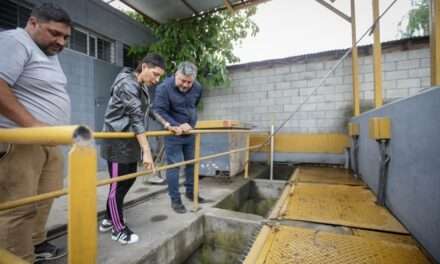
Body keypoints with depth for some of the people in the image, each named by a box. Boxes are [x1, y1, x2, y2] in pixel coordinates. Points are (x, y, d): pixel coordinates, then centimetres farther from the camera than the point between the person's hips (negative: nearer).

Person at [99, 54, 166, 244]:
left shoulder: (143, 87, 11)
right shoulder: (127, 84, -18)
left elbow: (151, 111, 18)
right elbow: (137, 118, -27)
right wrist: (147, 151, -31)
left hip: (131, 141, 10)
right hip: (118, 142, -9)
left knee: (129, 179, 15)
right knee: (118, 184, 2)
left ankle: (109, 219, 34)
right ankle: (119, 229, 19)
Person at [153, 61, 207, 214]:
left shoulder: (197, 88, -3)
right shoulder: (164, 87, -17)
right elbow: (159, 111, -18)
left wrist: (190, 124, 4)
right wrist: (176, 126, -25)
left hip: (190, 132, 5)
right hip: (173, 134, -5)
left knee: (191, 163, 14)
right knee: (173, 165, -1)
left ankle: (190, 191, 34)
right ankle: (175, 200, 14)